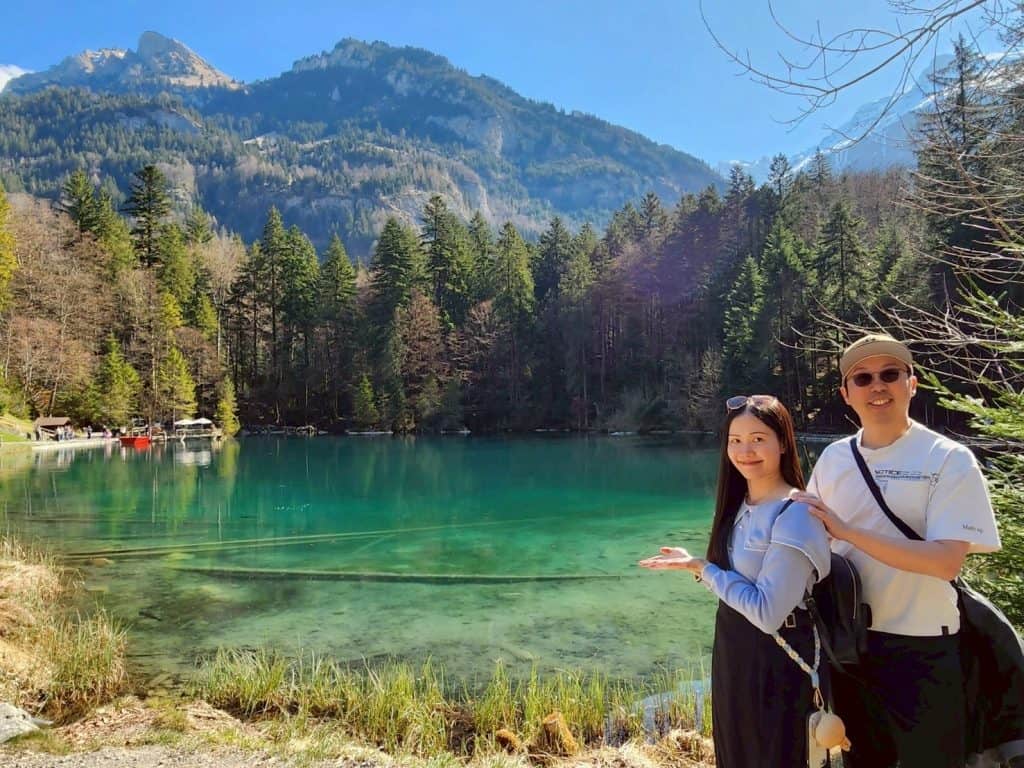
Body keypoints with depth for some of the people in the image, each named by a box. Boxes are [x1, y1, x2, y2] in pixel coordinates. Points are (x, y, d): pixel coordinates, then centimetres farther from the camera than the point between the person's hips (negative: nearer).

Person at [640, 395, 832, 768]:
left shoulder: (794, 515, -22)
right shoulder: (740, 504, 3)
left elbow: (767, 613, -26)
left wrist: (702, 568, -18)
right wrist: (696, 566, -7)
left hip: (777, 663, -8)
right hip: (733, 653, 8)